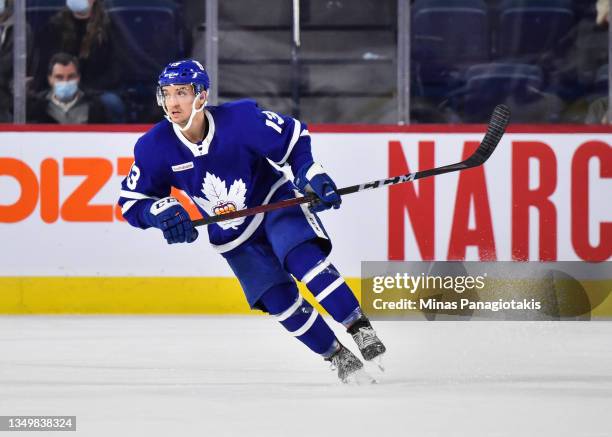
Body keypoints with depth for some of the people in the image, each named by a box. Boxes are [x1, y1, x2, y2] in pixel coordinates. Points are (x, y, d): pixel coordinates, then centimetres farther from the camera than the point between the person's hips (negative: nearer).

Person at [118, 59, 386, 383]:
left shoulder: (239, 119, -25)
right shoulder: (155, 148, -19)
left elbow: (294, 137, -11)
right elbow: (131, 200, -8)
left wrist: (310, 175, -23)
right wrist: (160, 212, -28)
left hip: (274, 202, -3)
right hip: (232, 238, 3)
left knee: (302, 257, -29)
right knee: (278, 300, -8)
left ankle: (360, 331, -23)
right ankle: (338, 356, 7)